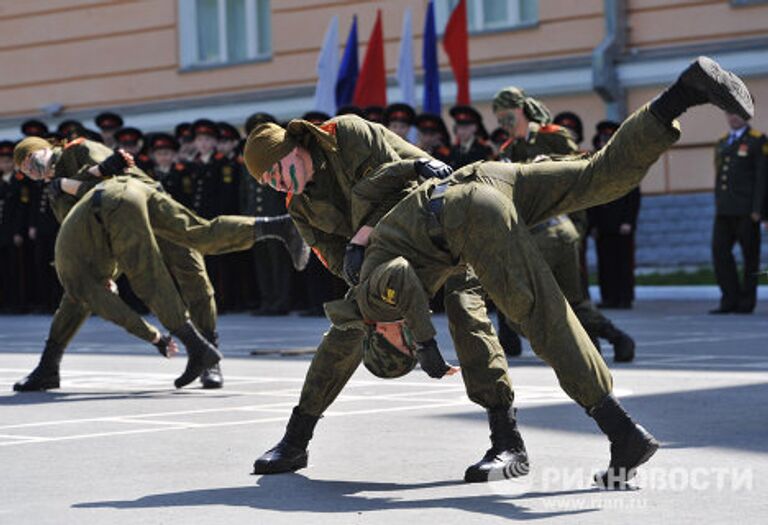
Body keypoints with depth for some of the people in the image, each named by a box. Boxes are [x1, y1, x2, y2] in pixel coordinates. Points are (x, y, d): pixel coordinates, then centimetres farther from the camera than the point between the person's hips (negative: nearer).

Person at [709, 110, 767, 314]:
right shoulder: (722, 143, 18)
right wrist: (718, 207, 14)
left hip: (747, 211, -6)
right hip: (725, 211, 6)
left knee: (750, 255, 0)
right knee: (720, 251, -3)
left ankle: (746, 302, 5)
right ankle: (730, 300, 2)